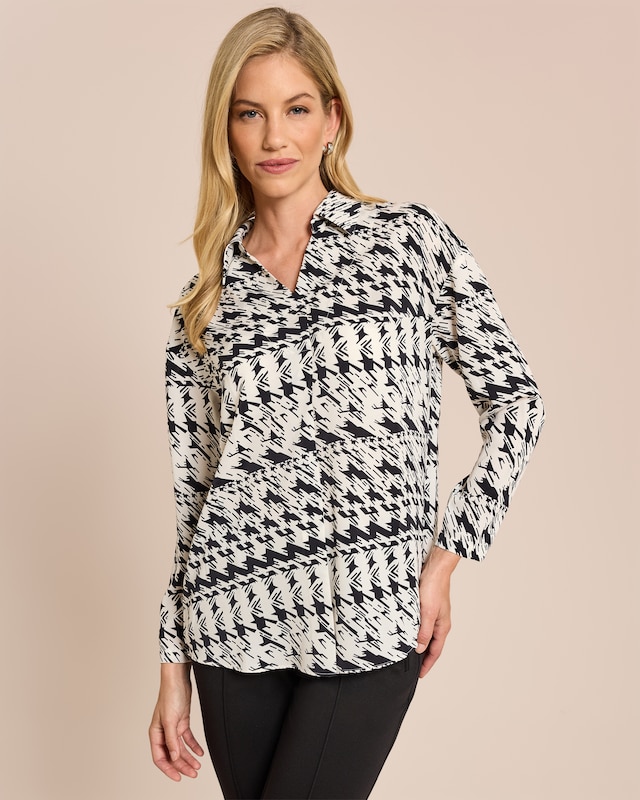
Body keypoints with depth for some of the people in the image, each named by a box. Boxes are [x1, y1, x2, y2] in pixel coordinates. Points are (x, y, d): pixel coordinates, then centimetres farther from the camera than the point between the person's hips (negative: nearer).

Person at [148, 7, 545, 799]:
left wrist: (446, 556, -5)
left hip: (372, 620, -3)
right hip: (235, 621, 3)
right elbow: (194, 488, 10)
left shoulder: (412, 240, 1)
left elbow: (514, 400, 3)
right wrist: (174, 663, 11)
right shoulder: (206, 299, 9)